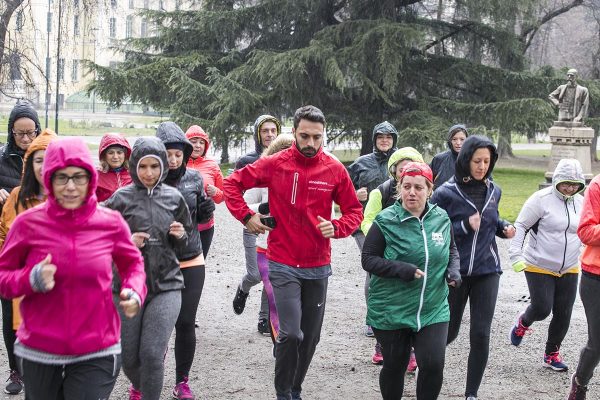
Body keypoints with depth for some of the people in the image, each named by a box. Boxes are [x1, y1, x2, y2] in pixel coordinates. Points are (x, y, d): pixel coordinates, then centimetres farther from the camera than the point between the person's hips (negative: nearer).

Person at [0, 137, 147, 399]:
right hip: (38, 353, 1)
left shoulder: (111, 223, -5)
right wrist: (31, 279, -20)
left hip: (96, 355, -1)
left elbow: (132, 263, 12)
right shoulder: (28, 223, -7)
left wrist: (134, 292, -8)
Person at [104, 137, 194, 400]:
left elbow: (185, 242, 17)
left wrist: (180, 236, -5)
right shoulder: (121, 198, -2)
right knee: (128, 357, 8)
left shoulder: (174, 197, 5)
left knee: (152, 354, -15)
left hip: (167, 285, 0)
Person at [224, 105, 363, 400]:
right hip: (283, 265, -3)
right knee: (291, 333, -14)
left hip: (318, 267, 3)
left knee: (310, 337, 11)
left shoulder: (335, 170, -3)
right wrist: (246, 216, -6)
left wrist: (336, 227, -14)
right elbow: (232, 183, 5)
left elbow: (354, 211, 5)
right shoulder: (275, 164, -6)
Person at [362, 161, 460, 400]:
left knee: (433, 365, -9)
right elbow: (368, 260, -8)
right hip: (391, 311, -2)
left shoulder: (441, 218, 3)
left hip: (433, 310, 2)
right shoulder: (386, 221, -9)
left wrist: (453, 270, -1)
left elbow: (451, 250, 20)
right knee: (394, 366, 10)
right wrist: (402, 270, -22)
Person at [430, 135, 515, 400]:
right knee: (449, 332, 10)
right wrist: (465, 226, -23)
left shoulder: (493, 191, 4)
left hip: (486, 271, 3)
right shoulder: (445, 193, -12)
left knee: (481, 334, -3)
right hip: (454, 272, -3)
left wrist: (503, 227, 0)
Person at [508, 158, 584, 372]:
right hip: (539, 267, -5)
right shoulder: (542, 199, -13)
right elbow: (520, 226, -10)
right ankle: (523, 323, 27)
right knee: (542, 308, -8)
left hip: (569, 270, 5)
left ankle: (552, 354, 23)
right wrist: (516, 256, -16)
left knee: (563, 314, 5)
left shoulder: (581, 203, 5)